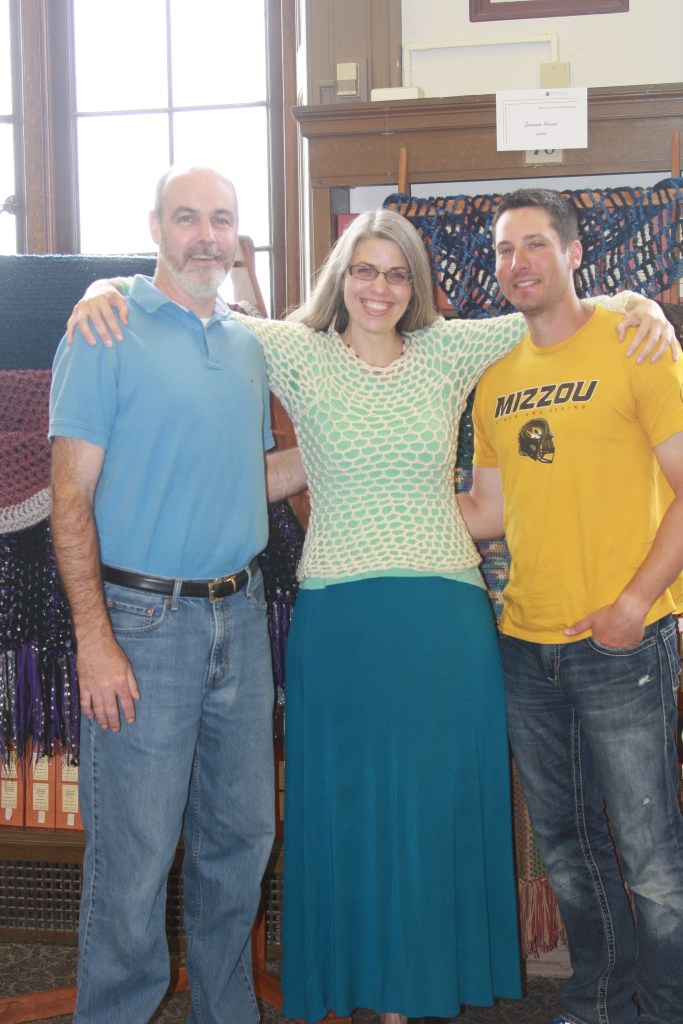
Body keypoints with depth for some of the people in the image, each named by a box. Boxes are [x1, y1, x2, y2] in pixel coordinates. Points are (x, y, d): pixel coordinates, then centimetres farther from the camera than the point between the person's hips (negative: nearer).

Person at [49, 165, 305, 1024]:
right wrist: (94, 639, -17)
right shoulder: (106, 332, -6)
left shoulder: (247, 346, 13)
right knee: (134, 855, 0)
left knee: (241, 834, 15)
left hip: (239, 615, 6)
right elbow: (71, 495, -11)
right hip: (143, 622, -6)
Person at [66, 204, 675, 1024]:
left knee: (435, 807, 9)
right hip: (338, 619, -1)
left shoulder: (449, 352, 6)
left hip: (447, 620, 2)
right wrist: (113, 290, -10)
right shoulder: (301, 358, 2)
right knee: (344, 808, 7)